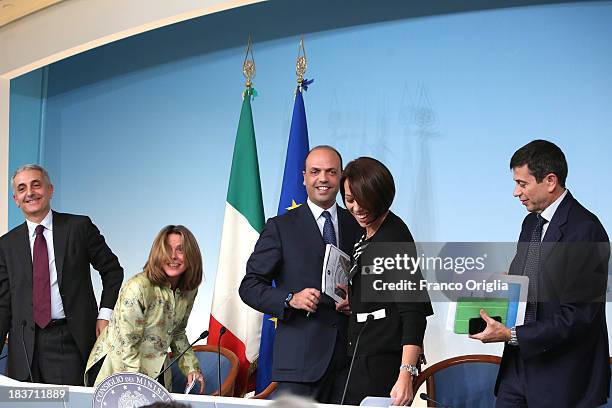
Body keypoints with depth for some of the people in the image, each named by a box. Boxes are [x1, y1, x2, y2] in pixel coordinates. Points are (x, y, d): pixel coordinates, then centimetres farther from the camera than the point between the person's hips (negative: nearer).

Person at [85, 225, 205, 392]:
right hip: (117, 369, -6)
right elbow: (127, 345, -23)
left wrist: (191, 368, 6)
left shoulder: (189, 290, -4)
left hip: (155, 371, 6)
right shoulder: (137, 288, -25)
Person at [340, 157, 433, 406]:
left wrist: (406, 374, -29)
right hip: (365, 355, 9)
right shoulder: (368, 235, 13)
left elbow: (413, 311, -22)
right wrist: (349, 301, 7)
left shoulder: (394, 237, -15)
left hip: (383, 360, -9)